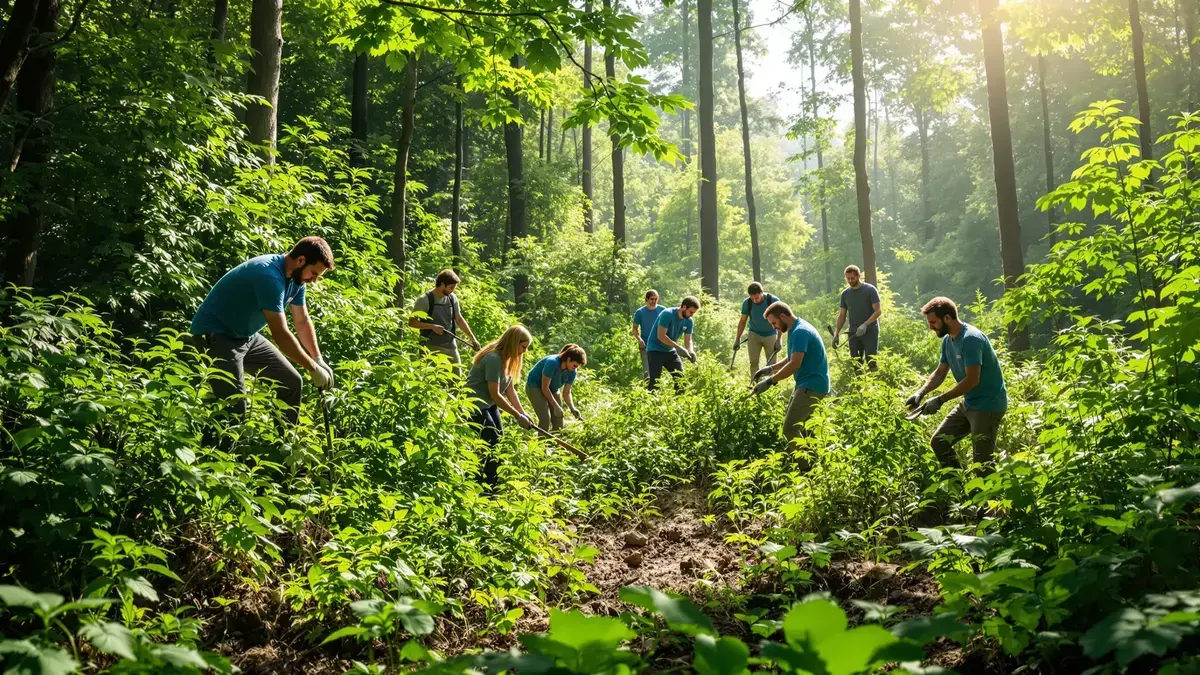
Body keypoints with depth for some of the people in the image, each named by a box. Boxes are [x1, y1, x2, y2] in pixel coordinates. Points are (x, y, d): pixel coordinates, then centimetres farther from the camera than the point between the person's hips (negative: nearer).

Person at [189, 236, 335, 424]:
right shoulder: (270, 275, -29)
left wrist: (319, 360, 1)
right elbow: (280, 334, -31)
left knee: (292, 382, 6)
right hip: (215, 336, -10)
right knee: (235, 406, -19)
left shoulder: (295, 277, 0)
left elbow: (302, 321, 11)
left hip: (247, 337, 10)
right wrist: (313, 368, -23)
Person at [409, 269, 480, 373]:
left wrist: (472, 338, 10)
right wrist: (432, 326, -18)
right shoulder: (425, 300, -10)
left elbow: (459, 320, 16)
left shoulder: (452, 298, 6)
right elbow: (412, 322, -7)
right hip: (432, 348, -6)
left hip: (451, 346, 6)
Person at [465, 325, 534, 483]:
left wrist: (523, 412, -8)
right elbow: (495, 394, -28)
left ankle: (492, 482, 15)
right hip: (474, 405, -10)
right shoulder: (494, 359, -27)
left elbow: (509, 389, 2)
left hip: (489, 405, 10)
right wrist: (517, 415, -23)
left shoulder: (507, 358, 3)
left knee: (499, 440, 8)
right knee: (491, 443, -10)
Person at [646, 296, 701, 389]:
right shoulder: (667, 315, -22)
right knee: (655, 380, -13)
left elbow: (688, 339, 6)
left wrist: (690, 351, -16)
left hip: (670, 351, 7)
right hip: (655, 350, -7)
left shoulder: (689, 322, -1)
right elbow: (661, 336, -26)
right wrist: (678, 347, -29)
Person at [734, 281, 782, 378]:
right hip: (754, 334, 1)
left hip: (771, 335, -1)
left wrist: (778, 340, -16)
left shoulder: (773, 300, -21)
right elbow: (743, 321, 0)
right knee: (753, 362, -6)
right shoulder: (747, 302, -15)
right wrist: (737, 338, -1)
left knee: (772, 364, -1)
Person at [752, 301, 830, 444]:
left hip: (812, 386, -11)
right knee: (796, 425, 17)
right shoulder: (796, 330, 14)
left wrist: (769, 381, -25)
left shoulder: (800, 332, -20)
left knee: (790, 429, -16)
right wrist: (770, 369, 10)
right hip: (807, 384, 11)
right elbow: (791, 359, 23)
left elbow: (795, 364, -28)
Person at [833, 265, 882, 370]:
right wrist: (836, 333, 2)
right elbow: (842, 316, 12)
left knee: (871, 361, -10)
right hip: (854, 333, 4)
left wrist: (865, 324, -22)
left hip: (870, 331, -4)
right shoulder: (845, 293, 9)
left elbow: (878, 311, -9)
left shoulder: (870, 290, -5)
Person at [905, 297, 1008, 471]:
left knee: (982, 463, -6)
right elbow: (940, 372, 12)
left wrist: (940, 400, -22)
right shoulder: (947, 340, 5)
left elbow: (972, 380, -27)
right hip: (968, 403, 9)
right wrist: (921, 393, -5)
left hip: (988, 405, -9)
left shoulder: (971, 338, -23)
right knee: (938, 443, 12)